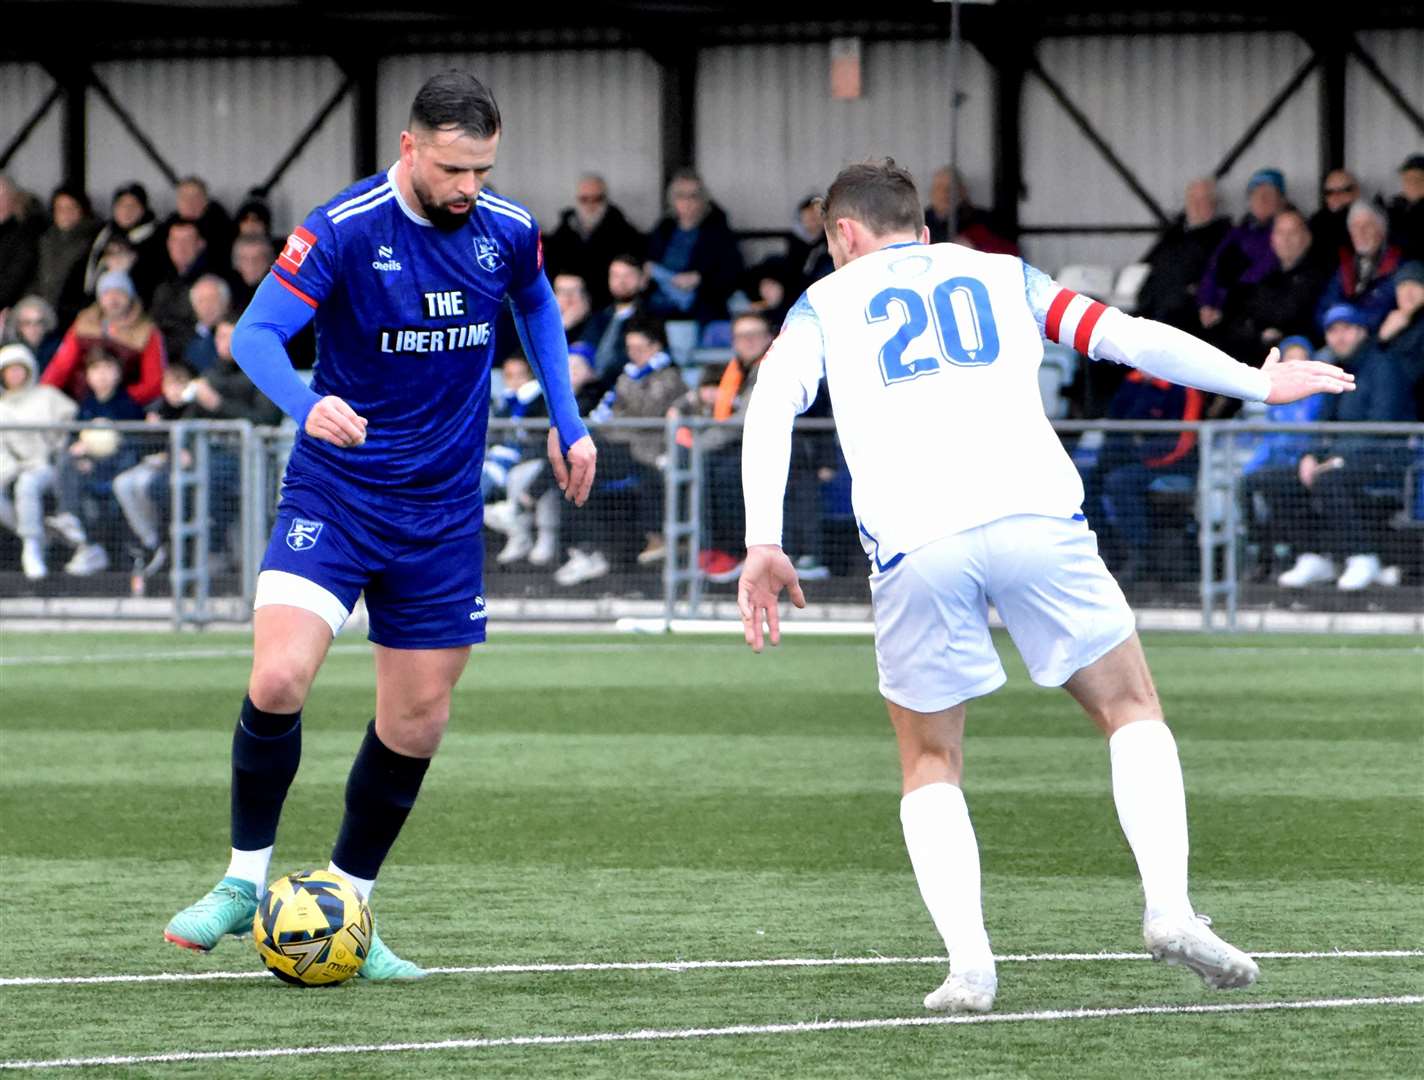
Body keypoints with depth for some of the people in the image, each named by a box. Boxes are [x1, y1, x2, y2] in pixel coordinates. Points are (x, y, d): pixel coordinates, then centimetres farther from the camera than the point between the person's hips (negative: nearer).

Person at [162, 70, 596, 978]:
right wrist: (307, 404, -38)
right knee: (278, 679, -22)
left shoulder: (508, 230, -2)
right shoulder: (342, 230, -16)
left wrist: (567, 421, 14)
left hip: (443, 512, 4)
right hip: (334, 494, -4)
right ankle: (246, 879, -2)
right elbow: (256, 332, -19)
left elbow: (538, 306, 20)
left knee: (418, 721, 5)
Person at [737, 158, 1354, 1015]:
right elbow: (1124, 336, 19)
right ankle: (1170, 906, -5)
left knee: (931, 763, 16)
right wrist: (1256, 382, 28)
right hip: (1033, 517, 0)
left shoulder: (826, 303, 22)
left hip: (915, 543, 0)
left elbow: (773, 401, 4)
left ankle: (968, 962, -2)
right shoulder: (1003, 276, 26)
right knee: (1132, 711, 15)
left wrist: (764, 543, -4)